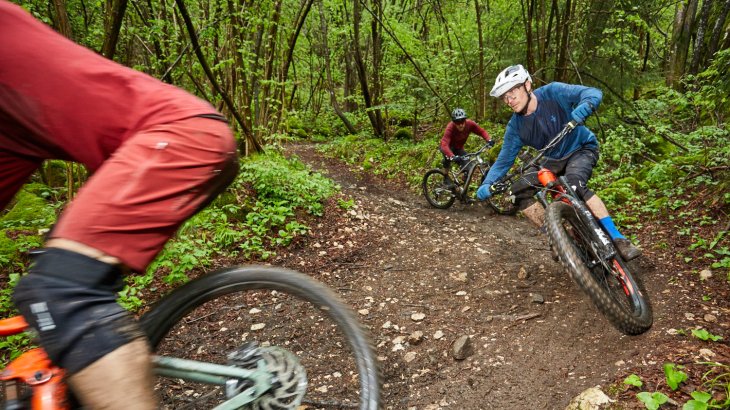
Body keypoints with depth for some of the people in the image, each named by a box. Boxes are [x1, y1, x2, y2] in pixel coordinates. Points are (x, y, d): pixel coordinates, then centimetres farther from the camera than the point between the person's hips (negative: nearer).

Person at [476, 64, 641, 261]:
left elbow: (594, 93, -28)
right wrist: (487, 184, -28)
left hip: (581, 149, -4)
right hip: (551, 160, 5)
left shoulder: (553, 92, -21)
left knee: (573, 184, -36)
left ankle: (618, 239, -29)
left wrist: (583, 107, -52)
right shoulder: (515, 126, -12)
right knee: (518, 191, -16)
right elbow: (504, 159, -11)